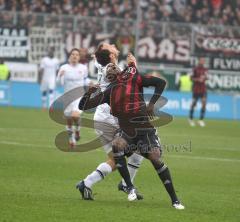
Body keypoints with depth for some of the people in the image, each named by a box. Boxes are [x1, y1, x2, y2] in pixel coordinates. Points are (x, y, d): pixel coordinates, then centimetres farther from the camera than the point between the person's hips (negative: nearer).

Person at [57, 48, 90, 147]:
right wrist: (60, 75, -24)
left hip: (79, 95, -1)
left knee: (75, 115, -26)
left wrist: (88, 83, 0)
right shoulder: (64, 68, -3)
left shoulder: (83, 68, 2)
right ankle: (71, 139, 29)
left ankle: (77, 130, 3)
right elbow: (59, 82, -5)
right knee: (69, 120, 9)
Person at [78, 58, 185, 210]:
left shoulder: (134, 79, -2)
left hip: (145, 129, -3)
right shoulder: (109, 92, 9)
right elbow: (83, 106, 10)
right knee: (117, 145, -28)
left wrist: (152, 104, -14)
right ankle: (130, 188, -19)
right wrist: (89, 93, -10)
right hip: (127, 132, 3)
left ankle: (175, 200, -5)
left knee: (155, 158, -17)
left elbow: (161, 83, -6)